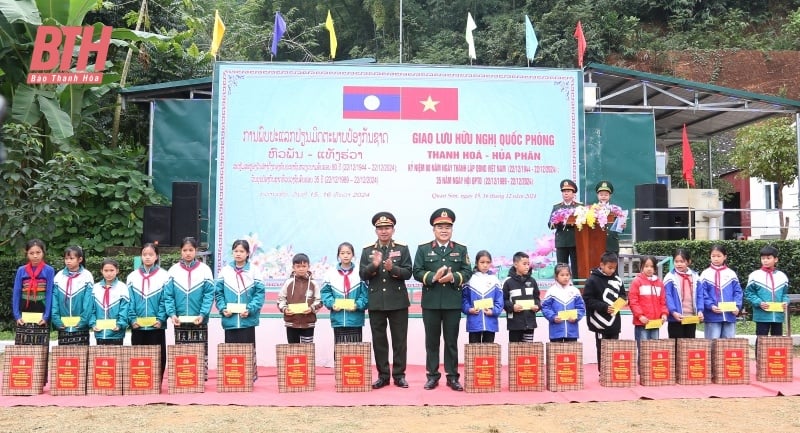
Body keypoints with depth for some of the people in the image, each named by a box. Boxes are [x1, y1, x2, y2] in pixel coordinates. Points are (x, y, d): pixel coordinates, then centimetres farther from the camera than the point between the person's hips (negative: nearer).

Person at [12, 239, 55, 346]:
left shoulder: (49, 270, -1)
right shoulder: (21, 270, 5)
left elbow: (50, 295, -3)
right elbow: (16, 294, 5)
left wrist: (46, 317, -10)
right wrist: (17, 316, -3)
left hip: (41, 317, -2)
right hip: (23, 317, 2)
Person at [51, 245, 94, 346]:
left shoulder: (87, 276, -4)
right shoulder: (59, 276, 4)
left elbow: (88, 302, -7)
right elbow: (54, 301, 1)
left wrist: (83, 321, -14)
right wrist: (57, 320, -7)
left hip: (81, 327, -2)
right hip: (63, 327, 2)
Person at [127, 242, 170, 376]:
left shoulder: (164, 276, 0)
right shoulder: (132, 277, 7)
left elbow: (165, 300, -4)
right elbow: (129, 301, 3)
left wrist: (160, 319, -14)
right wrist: (132, 319, -9)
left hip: (157, 326, -2)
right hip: (138, 327, 2)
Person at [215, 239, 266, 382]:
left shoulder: (254, 272, 0)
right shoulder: (225, 271, 5)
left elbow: (260, 293, -4)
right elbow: (218, 292, 5)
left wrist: (250, 309, -14)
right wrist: (223, 308, -9)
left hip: (247, 319, -1)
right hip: (230, 319, 2)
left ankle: (251, 378, 13)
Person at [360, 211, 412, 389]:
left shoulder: (402, 248, 3)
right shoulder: (367, 250, 7)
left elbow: (408, 273, -4)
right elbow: (362, 275, 1)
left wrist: (393, 268, -21)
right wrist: (374, 265, -17)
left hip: (398, 301, -1)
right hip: (376, 302, 1)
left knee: (399, 339, 3)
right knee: (379, 340, 5)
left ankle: (399, 375, 11)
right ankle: (383, 375, 13)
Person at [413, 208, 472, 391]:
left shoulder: (461, 249, 8)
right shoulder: (423, 249, 6)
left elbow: (467, 272, 2)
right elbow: (417, 272, -1)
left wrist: (453, 277, -17)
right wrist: (434, 277, -18)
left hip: (453, 302, 0)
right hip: (431, 302, 0)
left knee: (451, 340, 5)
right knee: (432, 340, 6)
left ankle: (452, 376, 12)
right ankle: (432, 375, 14)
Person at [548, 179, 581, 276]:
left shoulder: (580, 206, 6)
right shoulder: (556, 207, 12)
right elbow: (550, 225, 7)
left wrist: (574, 223, -18)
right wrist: (558, 222, -13)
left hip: (575, 242, -2)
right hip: (561, 242, 2)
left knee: (576, 268, 0)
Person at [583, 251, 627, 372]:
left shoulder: (617, 280, 5)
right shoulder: (593, 280, -9)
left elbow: (623, 295, 18)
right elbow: (588, 299, -12)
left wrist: (622, 301, -5)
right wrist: (605, 307, -18)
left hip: (614, 321, 4)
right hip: (600, 321, -4)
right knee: (602, 349, 4)